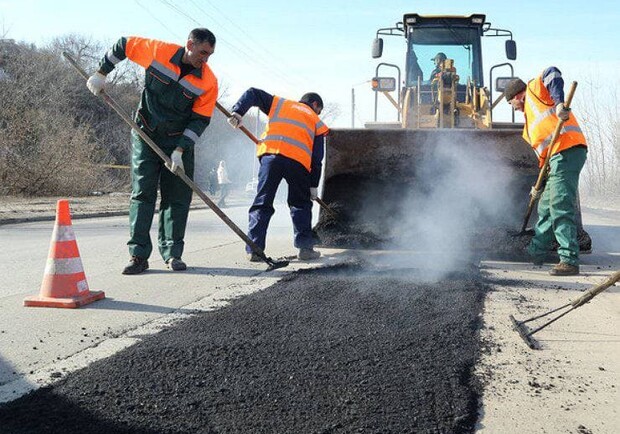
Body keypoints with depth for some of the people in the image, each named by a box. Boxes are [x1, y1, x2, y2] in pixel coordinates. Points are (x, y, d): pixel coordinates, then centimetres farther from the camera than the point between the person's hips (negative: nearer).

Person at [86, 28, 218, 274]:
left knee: (177, 197, 1)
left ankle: (172, 254, 11)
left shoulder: (208, 81, -12)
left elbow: (200, 120, -10)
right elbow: (124, 45, 5)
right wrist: (101, 74, 4)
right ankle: (139, 255, -3)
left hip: (179, 141, 1)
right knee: (142, 193, -4)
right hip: (145, 135, -1)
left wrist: (179, 151, -17)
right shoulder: (157, 51, -12)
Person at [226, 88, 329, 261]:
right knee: (301, 204, 16)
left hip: (270, 153, 1)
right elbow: (317, 157, 18)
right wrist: (313, 185, 20)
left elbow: (252, 93, 20)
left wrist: (237, 111, 8)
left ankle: (254, 249, -1)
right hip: (298, 160, 0)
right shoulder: (316, 122, 26)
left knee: (262, 203, 4)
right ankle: (305, 248, 11)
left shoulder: (280, 104, 30)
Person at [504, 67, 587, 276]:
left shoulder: (534, 88, 9)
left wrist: (559, 103, -26)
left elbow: (552, 74, -13)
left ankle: (570, 261, -15)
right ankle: (536, 252, 33)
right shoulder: (530, 114, 31)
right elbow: (543, 149, 28)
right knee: (546, 207, 19)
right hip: (557, 157, 10)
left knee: (561, 207, -14)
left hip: (567, 151, -10)